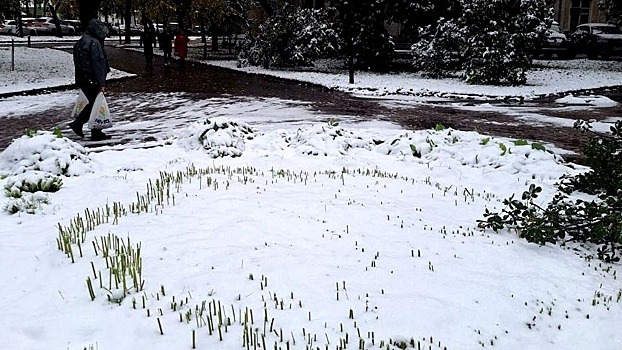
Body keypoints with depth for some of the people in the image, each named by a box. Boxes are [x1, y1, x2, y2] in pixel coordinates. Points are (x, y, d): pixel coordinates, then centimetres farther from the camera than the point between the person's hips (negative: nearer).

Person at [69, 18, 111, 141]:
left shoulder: (80, 42, 15)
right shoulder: (94, 43, -15)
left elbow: (77, 62, 20)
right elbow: (98, 63, -19)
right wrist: (101, 83, -19)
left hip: (81, 79, 9)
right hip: (92, 80, -9)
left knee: (92, 103, 20)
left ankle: (77, 124, 19)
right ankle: (96, 133, 6)